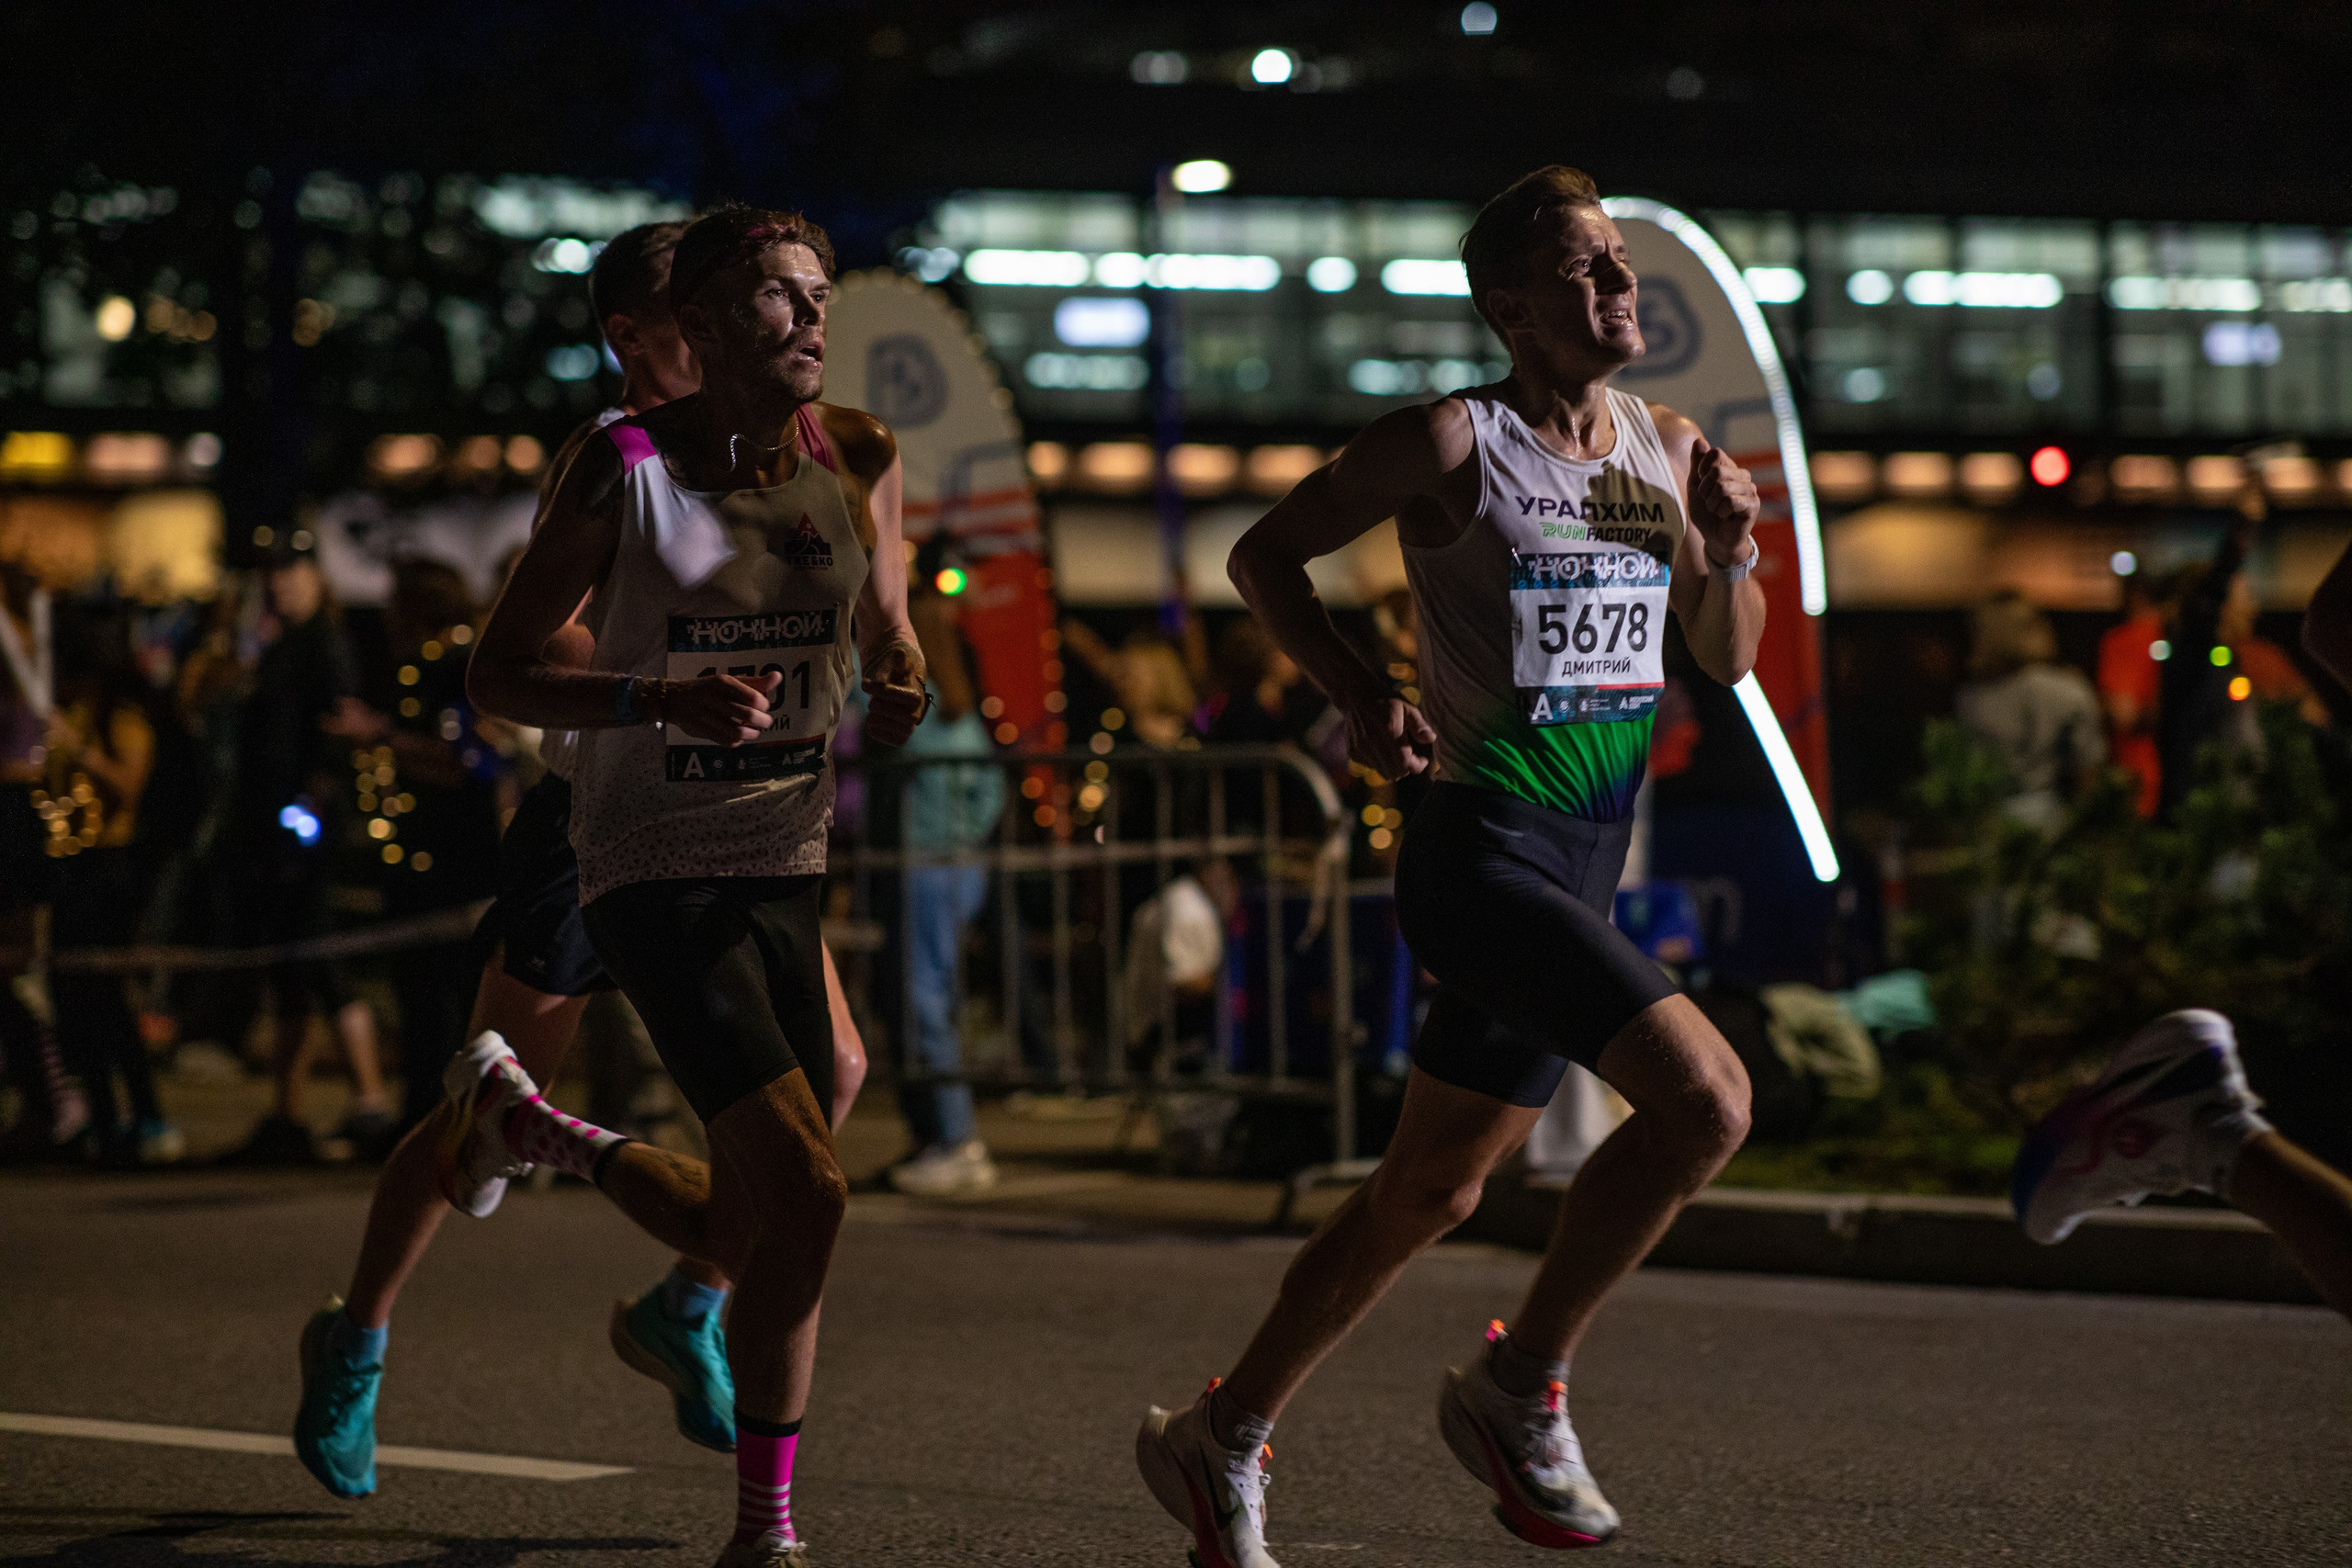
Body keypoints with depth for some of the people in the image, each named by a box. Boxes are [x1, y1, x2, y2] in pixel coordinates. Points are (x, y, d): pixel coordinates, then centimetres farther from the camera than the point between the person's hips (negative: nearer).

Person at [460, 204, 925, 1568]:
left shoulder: (859, 456, 2)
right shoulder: (626, 468, -10)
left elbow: (887, 639, 17)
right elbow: (501, 676, -8)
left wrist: (901, 692, -8)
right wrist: (667, 701, -24)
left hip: (787, 869, 6)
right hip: (657, 874, -6)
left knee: (750, 1241, 9)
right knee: (806, 1193, -18)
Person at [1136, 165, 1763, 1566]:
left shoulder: (1670, 450, 9)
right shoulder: (1451, 445, -9)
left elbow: (1729, 659, 17)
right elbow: (1267, 554, 1)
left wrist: (1729, 550, -3)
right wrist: (1357, 690, -12)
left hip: (1582, 873, 8)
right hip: (1482, 854, -8)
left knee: (1432, 1195, 15)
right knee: (1705, 1095, -23)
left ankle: (1223, 1439, 30)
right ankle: (1519, 1388, -7)